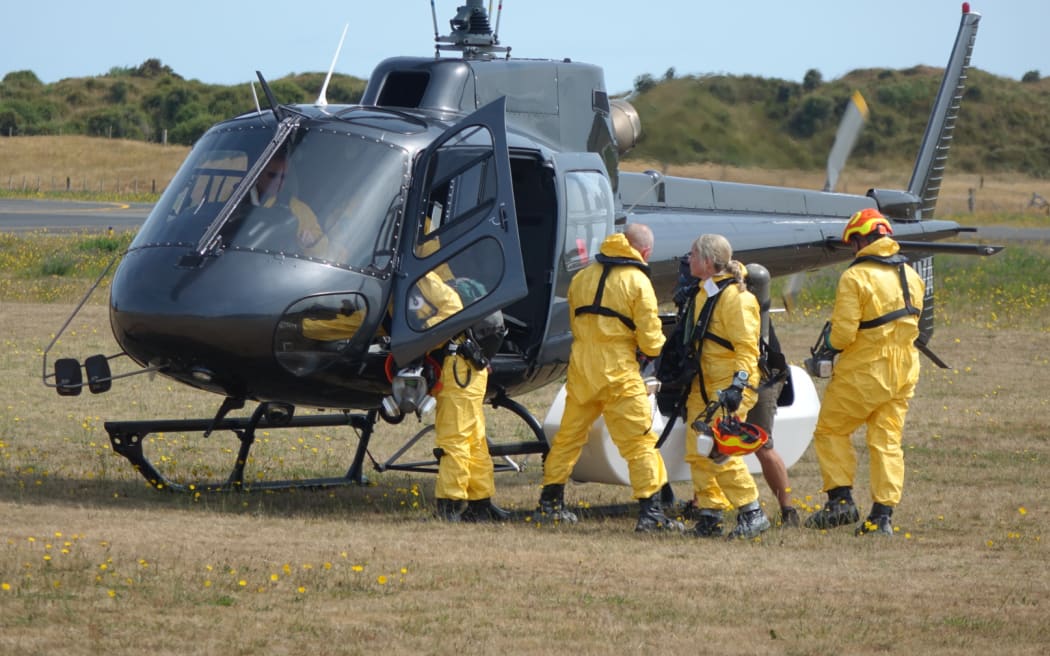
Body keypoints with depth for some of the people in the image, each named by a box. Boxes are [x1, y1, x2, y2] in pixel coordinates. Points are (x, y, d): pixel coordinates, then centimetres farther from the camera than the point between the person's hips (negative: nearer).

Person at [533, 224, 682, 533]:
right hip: (618, 372, -6)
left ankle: (549, 504, 22)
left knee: (569, 435, 17)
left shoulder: (582, 277, 12)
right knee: (640, 440, -3)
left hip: (580, 368, 6)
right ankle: (650, 511, -9)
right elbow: (650, 341, -7)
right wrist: (658, 345, 14)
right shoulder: (638, 282, -6)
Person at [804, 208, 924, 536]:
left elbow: (843, 333, -19)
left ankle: (841, 499, 2)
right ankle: (883, 515, 4)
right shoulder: (911, 276, 7)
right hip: (904, 372, 6)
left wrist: (830, 341, 2)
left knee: (830, 431, 11)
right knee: (887, 441, 9)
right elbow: (910, 323, 14)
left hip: (863, 373, -6)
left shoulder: (855, 278, -15)